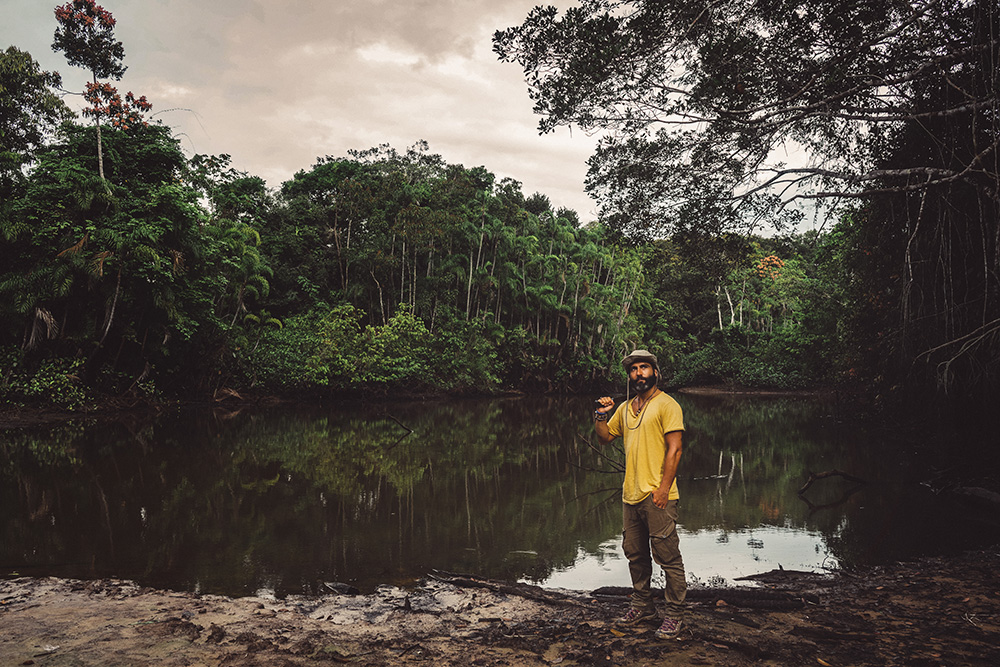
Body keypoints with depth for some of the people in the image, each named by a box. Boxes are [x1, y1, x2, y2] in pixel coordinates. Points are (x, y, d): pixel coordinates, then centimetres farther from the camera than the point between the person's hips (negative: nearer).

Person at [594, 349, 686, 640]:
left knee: (668, 557, -2)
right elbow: (605, 437, 23)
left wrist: (664, 488, -19)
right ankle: (643, 607, 30)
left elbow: (674, 449, -12)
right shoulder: (625, 408, 16)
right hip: (631, 495, 8)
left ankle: (675, 614, 11)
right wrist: (601, 416, 3)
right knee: (635, 554, 16)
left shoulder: (667, 405, -6)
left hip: (658, 496, -7)